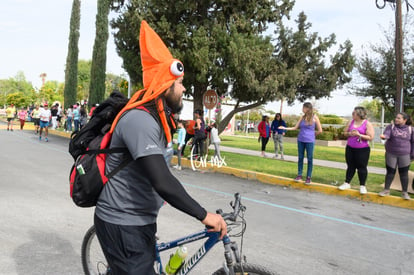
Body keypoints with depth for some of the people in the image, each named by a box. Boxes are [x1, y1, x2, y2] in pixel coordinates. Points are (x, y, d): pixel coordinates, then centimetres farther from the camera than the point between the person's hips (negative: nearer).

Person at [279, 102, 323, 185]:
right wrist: (285, 128, 1)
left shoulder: (314, 117, -5)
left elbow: (320, 130, -1)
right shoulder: (302, 117, 7)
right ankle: (299, 175, 16)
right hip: (301, 140, 4)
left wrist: (311, 135, 8)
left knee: (309, 159, 2)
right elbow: (295, 127, 9)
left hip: (309, 141, -4)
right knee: (300, 158, 8)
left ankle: (309, 177, 8)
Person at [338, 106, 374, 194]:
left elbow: (371, 137, -12)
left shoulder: (367, 124, -8)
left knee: (362, 167, 2)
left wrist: (359, 135, -21)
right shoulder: (350, 122, 6)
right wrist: (349, 133, -9)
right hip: (350, 148, 4)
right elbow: (345, 132, 13)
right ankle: (347, 183, 22)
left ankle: (362, 186, 13)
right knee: (350, 166, 12)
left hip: (362, 150, -4)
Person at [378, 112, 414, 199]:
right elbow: (386, 134, -18)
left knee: (404, 174, 5)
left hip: (404, 155, 0)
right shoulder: (391, 127, -1)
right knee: (390, 172, 7)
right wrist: (384, 136, -42)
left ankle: (405, 192, 16)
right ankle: (386, 190, 16)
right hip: (391, 154, 0)